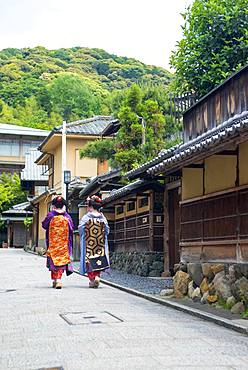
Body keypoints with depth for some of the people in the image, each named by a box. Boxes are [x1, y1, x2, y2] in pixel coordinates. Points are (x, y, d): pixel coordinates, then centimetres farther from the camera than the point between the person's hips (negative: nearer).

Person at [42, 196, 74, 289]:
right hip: (64, 243, 1)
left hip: (52, 243, -1)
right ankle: (58, 279, -1)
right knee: (62, 260, 6)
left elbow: (44, 225, 3)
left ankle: (55, 280, 5)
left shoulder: (50, 216, -8)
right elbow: (71, 228, 4)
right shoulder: (67, 216, -3)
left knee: (54, 260, 7)